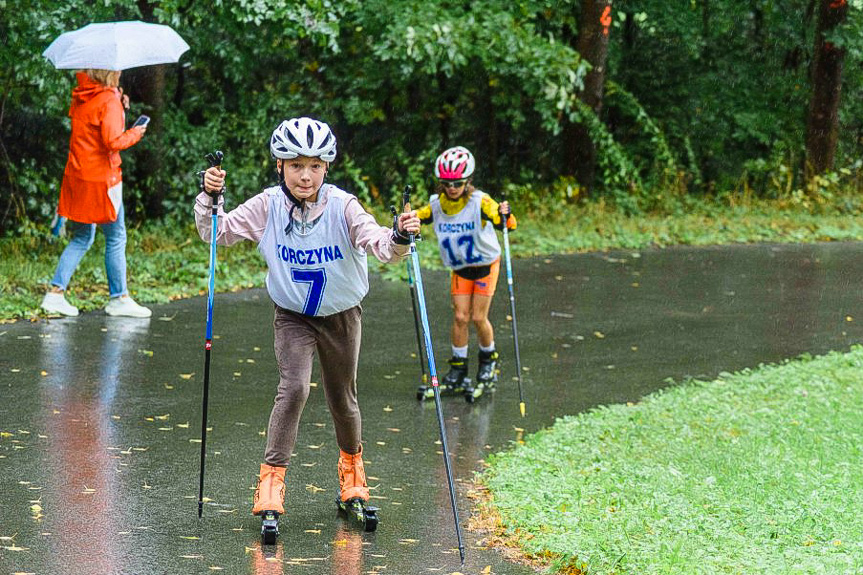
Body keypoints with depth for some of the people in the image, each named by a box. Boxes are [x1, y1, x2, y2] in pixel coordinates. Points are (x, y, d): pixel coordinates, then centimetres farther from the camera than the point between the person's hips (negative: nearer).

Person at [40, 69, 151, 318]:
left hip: (77, 175, 8)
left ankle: (56, 291, 7)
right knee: (116, 238, 5)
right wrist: (135, 133, -5)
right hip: (101, 178, -8)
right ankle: (119, 299, 11)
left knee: (82, 238, 15)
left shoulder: (79, 97, 8)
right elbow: (113, 141, -22)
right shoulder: (109, 100, -15)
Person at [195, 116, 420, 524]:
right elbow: (217, 233, -11)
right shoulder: (267, 207, -15)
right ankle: (271, 479, -15)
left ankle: (351, 465, 41)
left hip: (341, 315, 0)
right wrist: (210, 198, -28)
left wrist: (398, 238, -54)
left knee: (342, 398, 13)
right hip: (293, 317, 0)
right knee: (294, 387, -21)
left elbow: (375, 241, -32)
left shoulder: (341, 206, -21)